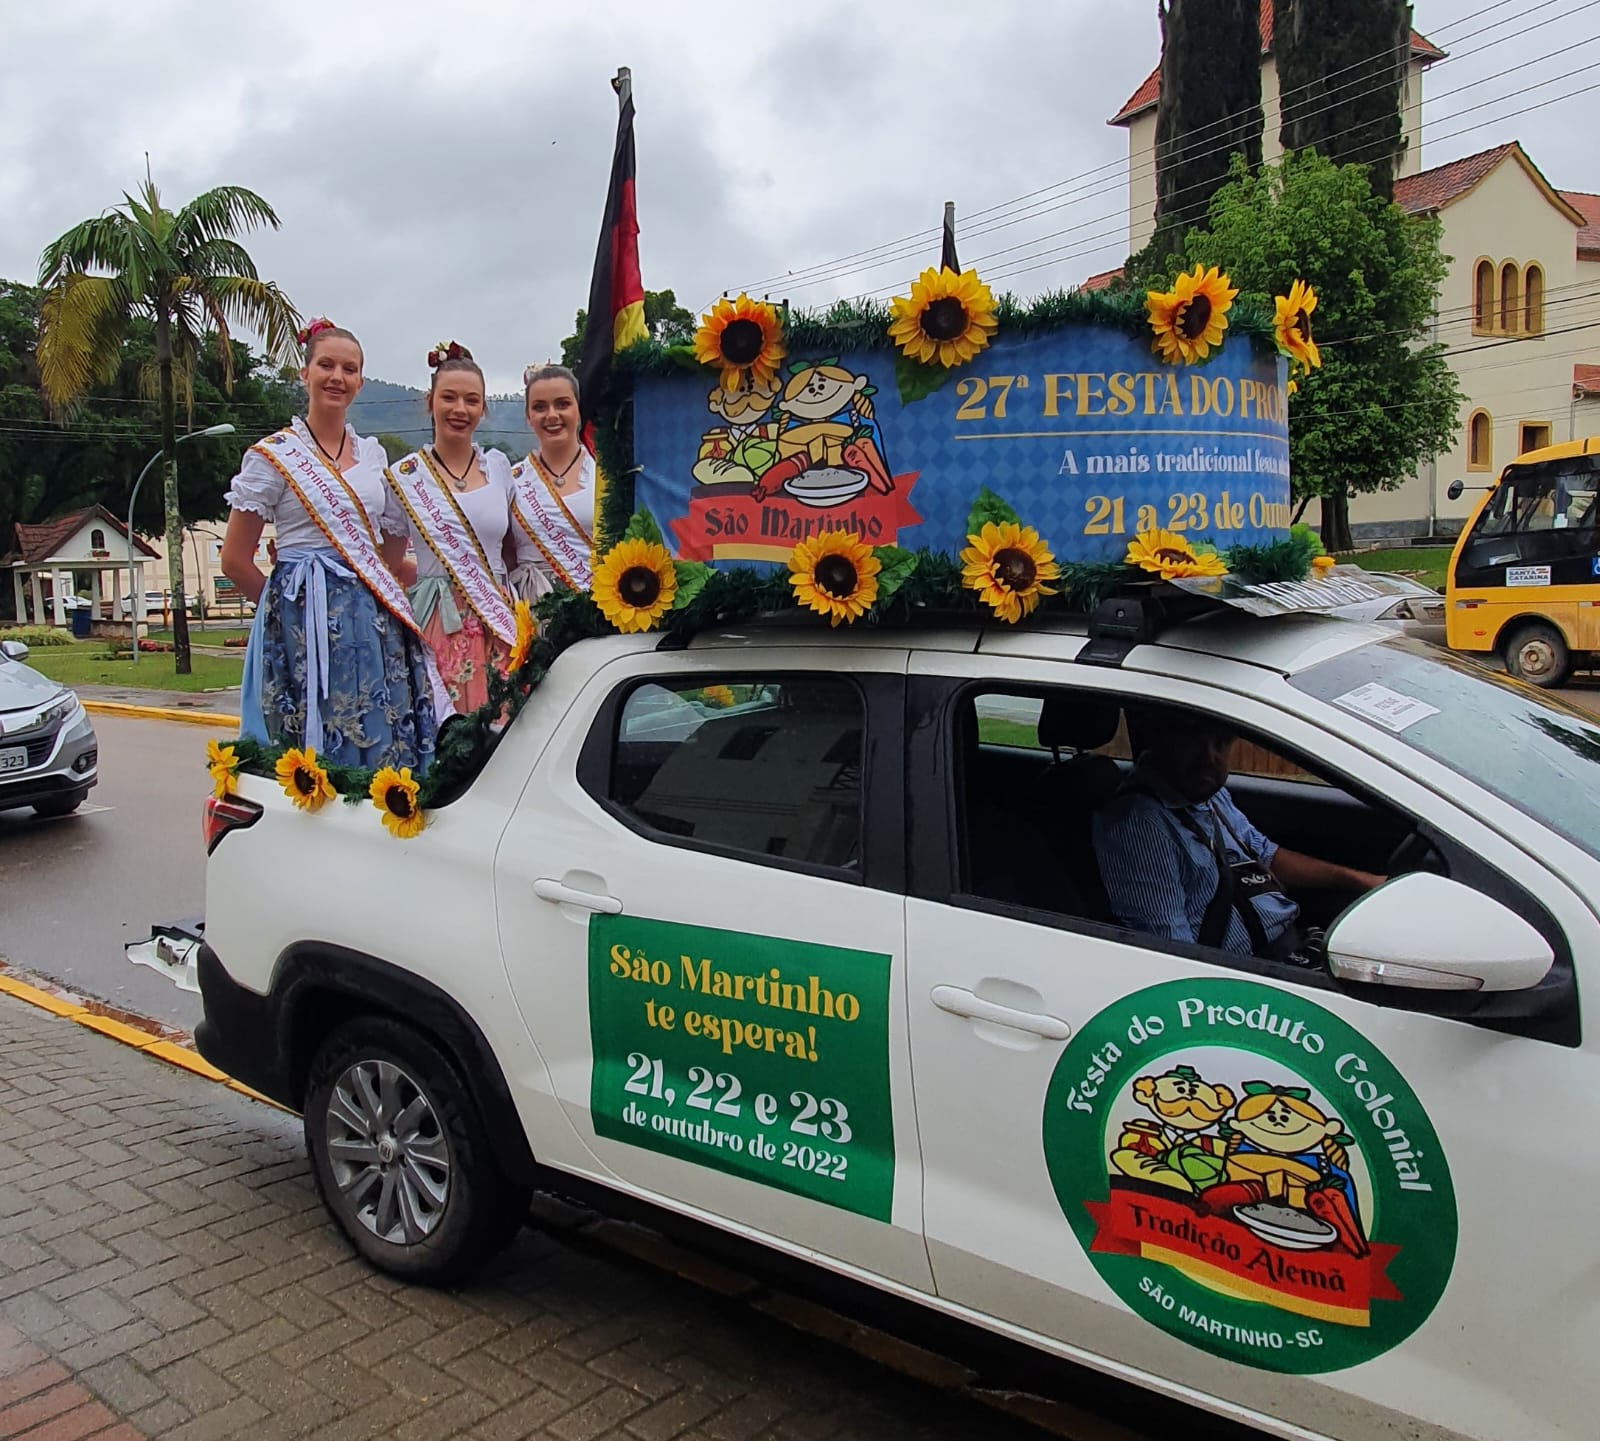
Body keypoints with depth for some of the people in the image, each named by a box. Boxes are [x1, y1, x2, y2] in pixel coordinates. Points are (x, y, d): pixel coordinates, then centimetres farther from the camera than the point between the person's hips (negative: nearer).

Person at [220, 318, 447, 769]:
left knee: (387, 744, 0)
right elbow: (235, 560, 0)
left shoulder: (373, 454, 14)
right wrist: (292, 605, 6)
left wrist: (373, 599, 12)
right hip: (307, 624, -5)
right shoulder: (273, 456, -1)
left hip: (376, 620, 5)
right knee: (320, 748, -6)